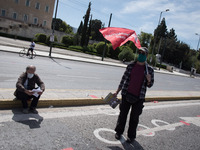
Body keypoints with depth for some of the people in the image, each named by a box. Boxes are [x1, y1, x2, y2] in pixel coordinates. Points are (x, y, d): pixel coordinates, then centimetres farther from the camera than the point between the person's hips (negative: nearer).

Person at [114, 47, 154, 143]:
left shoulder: (149, 70, 0)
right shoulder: (131, 66, 3)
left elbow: (150, 85, 7)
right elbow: (124, 79, 8)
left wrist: (149, 80, -17)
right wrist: (117, 92, 7)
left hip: (139, 97, -1)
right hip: (126, 95, 1)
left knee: (134, 117, 9)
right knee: (123, 114, 12)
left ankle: (131, 136, 26)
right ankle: (119, 132, 31)